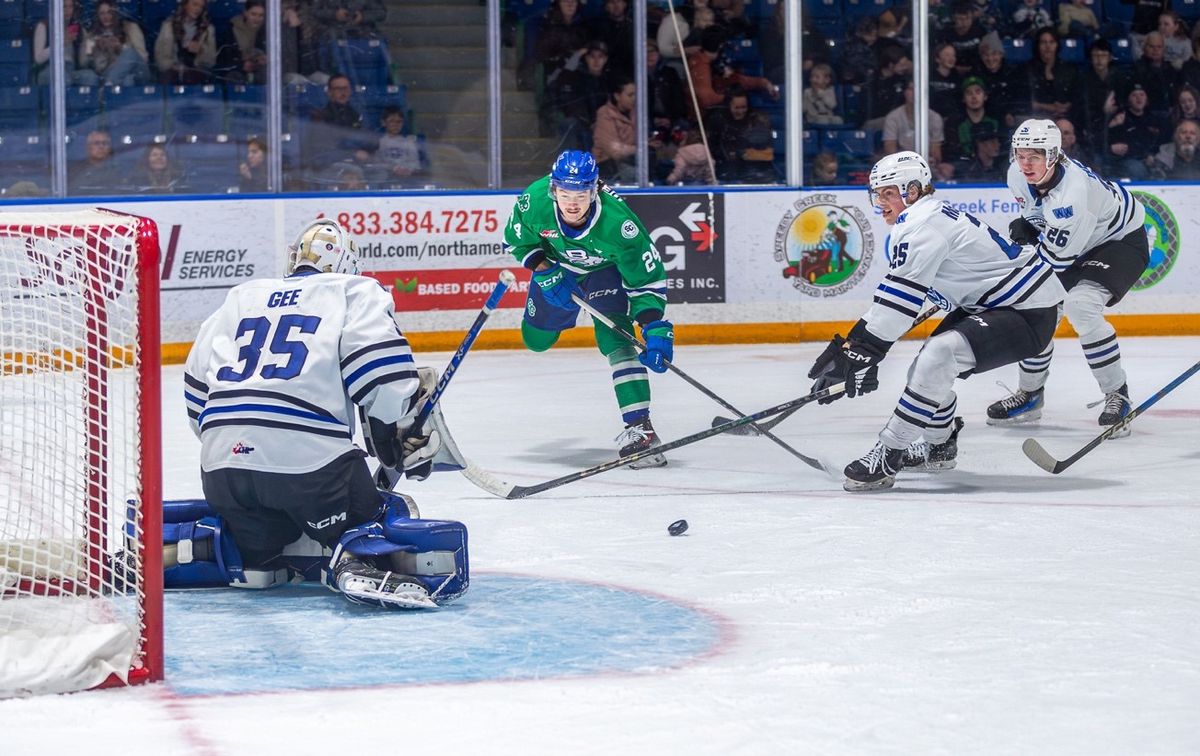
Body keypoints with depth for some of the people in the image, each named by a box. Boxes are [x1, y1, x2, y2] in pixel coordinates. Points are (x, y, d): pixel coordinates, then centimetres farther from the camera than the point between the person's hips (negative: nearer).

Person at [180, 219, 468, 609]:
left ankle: (165, 548, 4)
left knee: (253, 549, 26)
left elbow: (197, 385, 26)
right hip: (308, 457, -6)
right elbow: (386, 380, -4)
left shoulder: (241, 297, 26)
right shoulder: (355, 292, 11)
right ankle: (358, 564, -28)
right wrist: (409, 435, 7)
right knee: (383, 523, 6)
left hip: (222, 461, 6)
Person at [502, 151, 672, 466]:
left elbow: (648, 279, -32)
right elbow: (518, 237, -10)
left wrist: (656, 330, -39)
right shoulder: (535, 200, -34)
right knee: (536, 339, 14)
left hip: (607, 269, -3)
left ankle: (639, 427, -23)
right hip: (557, 261, 3)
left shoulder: (617, 221, -41)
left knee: (615, 339, -21)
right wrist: (546, 274, -21)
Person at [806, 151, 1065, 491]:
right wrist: (852, 347, 11)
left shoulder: (924, 223, -20)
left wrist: (859, 351, -26)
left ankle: (886, 456, -25)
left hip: (1028, 311, -12)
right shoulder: (920, 221, 13)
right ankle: (938, 446, 40)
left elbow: (900, 299, -26)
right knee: (927, 367, 15)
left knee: (937, 357, -27)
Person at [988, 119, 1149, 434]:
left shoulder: (1073, 190, -38)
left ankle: (1117, 394, -16)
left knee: (1080, 305, -28)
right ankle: (1029, 393, 25)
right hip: (1075, 240, 9)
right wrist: (1025, 227, -9)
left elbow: (1056, 257, -31)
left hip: (1122, 240, -9)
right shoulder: (1019, 175, -13)